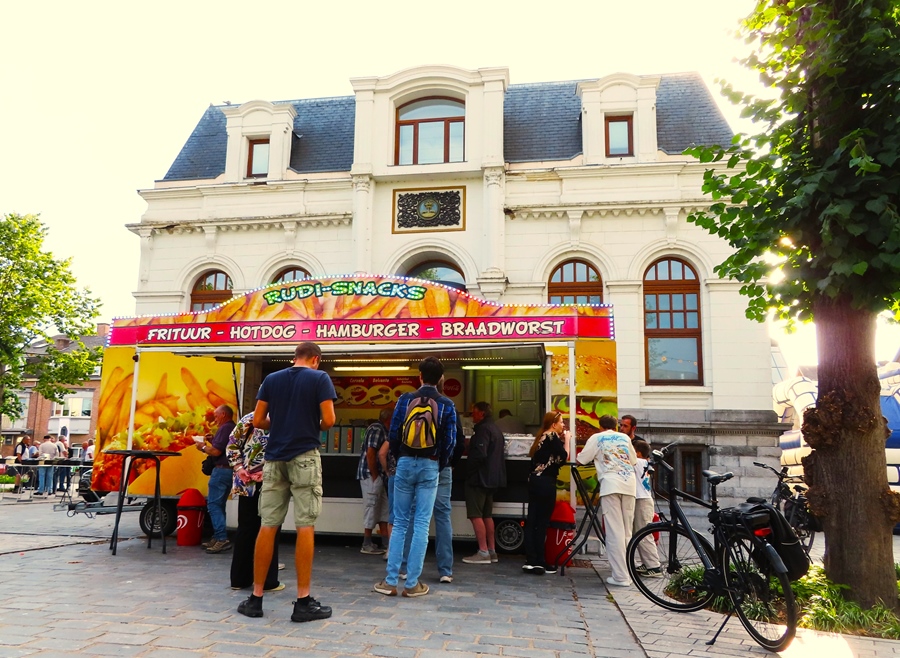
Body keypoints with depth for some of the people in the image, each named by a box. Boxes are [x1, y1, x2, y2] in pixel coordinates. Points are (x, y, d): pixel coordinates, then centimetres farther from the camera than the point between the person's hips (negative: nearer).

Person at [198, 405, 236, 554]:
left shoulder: (225, 428, -14)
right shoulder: (234, 429, 18)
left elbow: (216, 451, -19)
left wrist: (203, 447, -3)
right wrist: (213, 441, 14)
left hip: (222, 470, -10)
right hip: (230, 470, 10)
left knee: (213, 504, -9)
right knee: (219, 505, 14)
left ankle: (222, 538, -14)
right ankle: (218, 537, 16)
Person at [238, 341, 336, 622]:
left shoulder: (271, 379, 10)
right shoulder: (320, 378, -2)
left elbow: (257, 421, 7)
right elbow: (328, 420, -9)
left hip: (275, 457, 4)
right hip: (304, 456, -4)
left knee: (268, 526, 8)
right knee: (305, 526, -2)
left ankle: (256, 597, 15)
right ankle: (303, 602, 2)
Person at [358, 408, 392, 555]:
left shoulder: (381, 429, 16)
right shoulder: (377, 429, -14)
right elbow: (370, 453, -22)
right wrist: (374, 476, -18)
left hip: (378, 475, 10)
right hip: (371, 475, -10)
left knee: (383, 508, 12)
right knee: (372, 508, -3)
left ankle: (386, 542, 17)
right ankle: (367, 545, 5)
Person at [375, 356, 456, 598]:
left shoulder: (405, 399, -1)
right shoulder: (447, 405, -2)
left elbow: (393, 433, -1)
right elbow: (450, 441, -4)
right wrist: (439, 466, 10)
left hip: (406, 463, 1)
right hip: (430, 466, -1)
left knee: (400, 523, 9)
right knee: (421, 524, 3)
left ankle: (390, 581, 9)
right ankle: (413, 583, 6)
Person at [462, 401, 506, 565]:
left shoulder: (483, 429, -15)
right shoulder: (496, 430, 17)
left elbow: (479, 454, -25)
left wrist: (471, 470, -12)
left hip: (479, 477, -10)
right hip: (492, 478, 10)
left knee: (476, 515, -7)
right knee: (487, 515, 14)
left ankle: (483, 552, -9)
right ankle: (491, 551, 16)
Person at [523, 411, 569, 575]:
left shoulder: (542, 437, 17)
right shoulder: (553, 437, -8)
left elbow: (551, 456, 13)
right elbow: (564, 457, -13)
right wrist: (566, 440, -2)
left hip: (534, 481, 8)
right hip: (546, 483, -8)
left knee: (532, 521, 5)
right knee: (542, 523, -1)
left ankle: (530, 561, 8)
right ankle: (539, 561, 5)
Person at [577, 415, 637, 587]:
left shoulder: (597, 438, 9)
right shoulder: (625, 437, 20)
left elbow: (580, 460, 9)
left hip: (610, 484, -4)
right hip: (629, 484, 4)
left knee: (615, 532, -4)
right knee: (627, 532, 11)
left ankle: (620, 577, -6)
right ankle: (627, 572, 14)